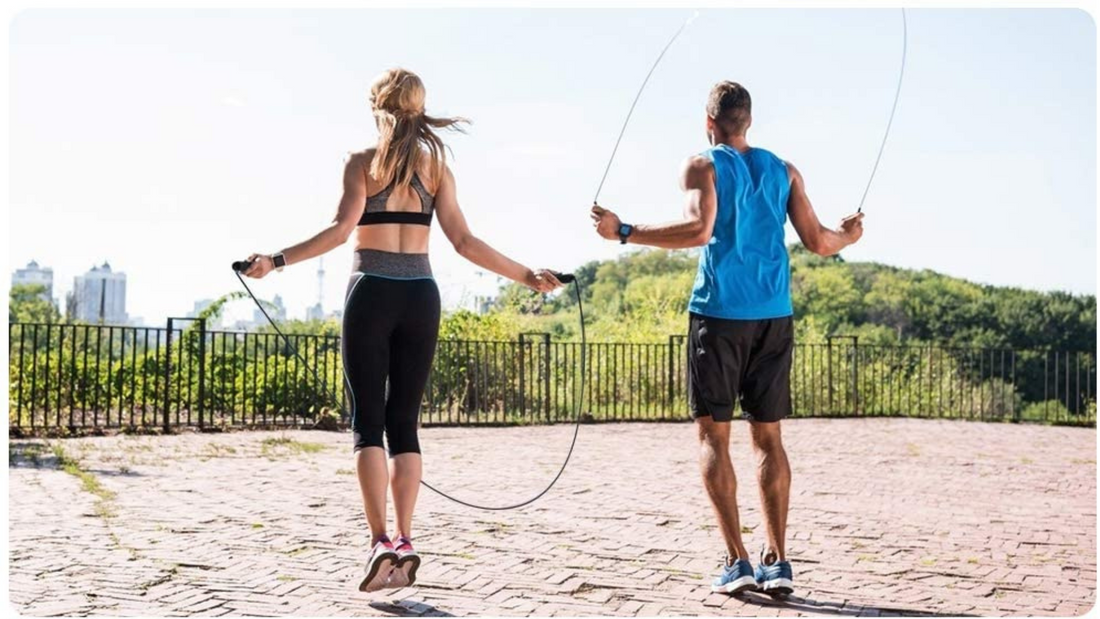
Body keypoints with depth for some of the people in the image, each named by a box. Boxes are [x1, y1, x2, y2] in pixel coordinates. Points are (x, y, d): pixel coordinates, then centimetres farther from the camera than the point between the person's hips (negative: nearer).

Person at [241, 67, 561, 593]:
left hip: (371, 295, -3)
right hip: (420, 297, 3)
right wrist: (527, 276, 9)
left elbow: (342, 228, -14)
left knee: (368, 423, 1)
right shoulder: (437, 166, 8)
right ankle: (403, 540, 2)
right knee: (404, 424, 8)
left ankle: (380, 541, -9)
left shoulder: (362, 163, 0)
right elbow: (464, 242, 2)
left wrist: (278, 260, -16)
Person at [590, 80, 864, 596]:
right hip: (773, 317, 4)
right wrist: (850, 236, 30)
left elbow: (698, 230, -17)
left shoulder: (702, 166, 0)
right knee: (768, 436, 10)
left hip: (719, 313, -4)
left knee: (713, 434, 3)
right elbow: (817, 241, 9)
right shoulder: (783, 171, 13)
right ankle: (776, 561, 6)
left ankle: (737, 560, -3)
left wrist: (624, 232, -11)